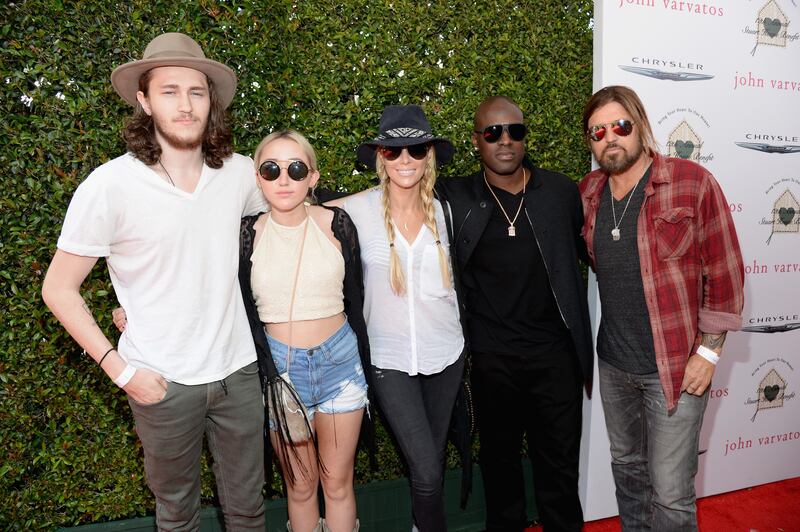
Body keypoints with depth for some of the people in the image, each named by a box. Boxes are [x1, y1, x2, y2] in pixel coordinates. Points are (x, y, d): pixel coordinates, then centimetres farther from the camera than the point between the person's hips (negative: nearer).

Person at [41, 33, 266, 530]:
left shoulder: (238, 172, -5)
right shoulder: (110, 185, -15)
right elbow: (59, 288, -7)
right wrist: (119, 368, -12)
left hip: (238, 370, 3)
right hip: (164, 382, -2)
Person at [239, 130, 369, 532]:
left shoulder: (336, 224, -4)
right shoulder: (248, 234, -5)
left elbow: (354, 301, 3)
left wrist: (364, 366, 8)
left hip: (340, 361, 0)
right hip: (280, 366, 0)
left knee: (338, 483, 13)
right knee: (300, 486, 15)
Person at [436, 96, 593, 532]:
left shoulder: (561, 192, 1)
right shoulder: (456, 198, -3)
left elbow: (590, 250, 13)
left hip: (556, 352, 0)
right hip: (491, 359, 0)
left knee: (559, 462, 13)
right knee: (499, 457, 18)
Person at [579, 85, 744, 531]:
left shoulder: (693, 183, -12)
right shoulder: (588, 192, 3)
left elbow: (725, 273, -10)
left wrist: (708, 351, -11)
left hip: (676, 367, -5)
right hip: (613, 362, 5)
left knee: (670, 493, 1)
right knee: (626, 464, 22)